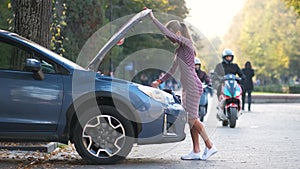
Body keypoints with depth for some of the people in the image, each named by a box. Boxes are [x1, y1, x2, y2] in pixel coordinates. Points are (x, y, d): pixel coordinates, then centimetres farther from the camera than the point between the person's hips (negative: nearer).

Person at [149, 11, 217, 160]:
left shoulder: (186, 43, -9)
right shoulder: (178, 50, 18)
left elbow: (167, 32, -20)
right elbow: (172, 70, 25)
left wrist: (153, 18, -17)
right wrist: (159, 81, 19)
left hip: (193, 86, -10)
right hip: (186, 88, 10)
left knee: (192, 118, -9)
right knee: (190, 119, 7)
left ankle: (209, 146, -2)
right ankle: (196, 151, 9)